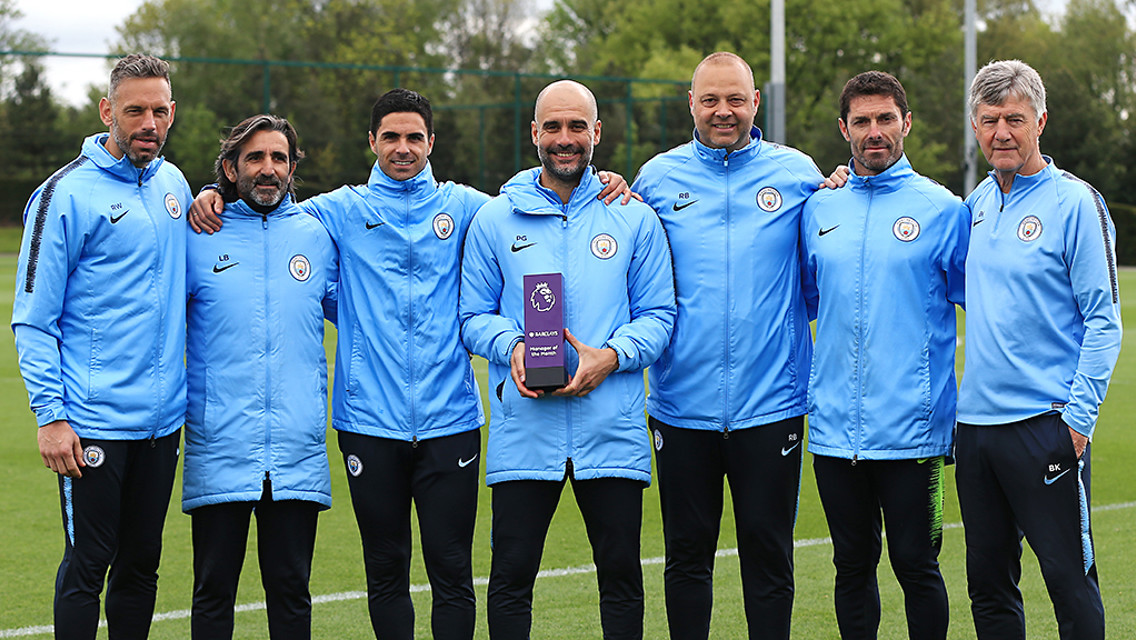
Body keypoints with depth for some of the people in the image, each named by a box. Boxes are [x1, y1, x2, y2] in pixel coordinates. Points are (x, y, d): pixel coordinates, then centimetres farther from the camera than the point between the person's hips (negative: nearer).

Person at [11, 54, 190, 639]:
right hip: (93, 424, -6)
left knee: (141, 563, 12)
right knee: (87, 564, -2)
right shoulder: (66, 194, -9)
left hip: (163, 417, 6)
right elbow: (33, 319, -9)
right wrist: (50, 415, -16)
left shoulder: (174, 183, 11)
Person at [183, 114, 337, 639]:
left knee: (291, 588, 6)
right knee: (214, 591, 3)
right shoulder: (198, 237, 3)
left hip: (298, 454, 1)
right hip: (218, 451, -1)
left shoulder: (316, 236, 10)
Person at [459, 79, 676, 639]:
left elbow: (658, 314, 6)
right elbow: (474, 315, 8)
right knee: (511, 576, 0)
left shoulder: (634, 219, 7)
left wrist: (612, 356, -13)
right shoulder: (494, 220, 8)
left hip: (612, 431, 0)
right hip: (522, 430, 0)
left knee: (621, 575, 4)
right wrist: (512, 347, -13)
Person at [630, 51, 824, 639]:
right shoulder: (656, 178, 5)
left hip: (770, 406, -1)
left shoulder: (797, 174, 3)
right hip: (683, 406, 1)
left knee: (768, 552, 6)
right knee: (687, 555, 9)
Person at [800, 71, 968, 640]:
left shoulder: (943, 210, -1)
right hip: (834, 428, 4)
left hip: (912, 429, -3)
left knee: (915, 566, 1)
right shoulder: (818, 209, 10)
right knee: (852, 565, 11)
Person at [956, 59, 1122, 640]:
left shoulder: (1075, 202, -7)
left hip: (1045, 425, -6)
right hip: (976, 421, 6)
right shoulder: (979, 201, 12)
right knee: (988, 585, 11)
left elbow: (1103, 319, -9)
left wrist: (1078, 415, -15)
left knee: (1070, 582, -3)